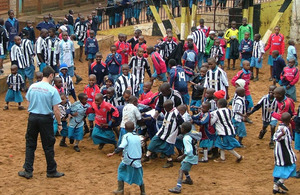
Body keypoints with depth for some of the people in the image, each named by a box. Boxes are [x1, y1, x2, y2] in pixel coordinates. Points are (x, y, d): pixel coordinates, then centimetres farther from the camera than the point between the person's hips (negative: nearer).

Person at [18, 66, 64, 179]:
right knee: (48, 146, 8)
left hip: (32, 117, 4)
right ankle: (51, 171, 18)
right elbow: (56, 110, -11)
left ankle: (28, 171, 14)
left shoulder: (32, 87, 1)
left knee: (30, 145, 12)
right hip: (46, 119, -3)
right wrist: (59, 123, -2)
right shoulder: (52, 90, -12)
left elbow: (29, 103, 7)